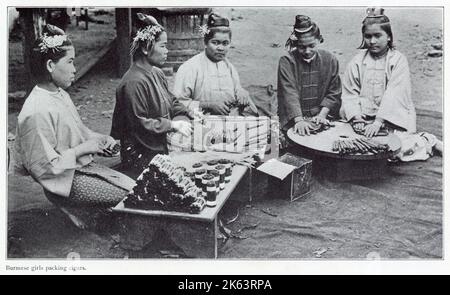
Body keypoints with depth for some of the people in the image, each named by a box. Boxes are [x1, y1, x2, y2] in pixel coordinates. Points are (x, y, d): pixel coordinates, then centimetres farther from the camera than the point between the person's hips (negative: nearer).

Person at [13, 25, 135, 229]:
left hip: (84, 166, 9)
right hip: (64, 180, -9)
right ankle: (66, 205, 3)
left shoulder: (60, 95, 4)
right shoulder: (37, 112, -26)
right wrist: (82, 149, -19)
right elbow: (43, 167, -24)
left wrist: (101, 139, 0)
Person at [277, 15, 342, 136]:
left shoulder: (330, 60, 5)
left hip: (322, 119, 2)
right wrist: (299, 120, -28)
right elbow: (289, 93, -16)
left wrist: (322, 114, -9)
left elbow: (333, 94, 7)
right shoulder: (286, 61, -5)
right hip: (293, 121, -2)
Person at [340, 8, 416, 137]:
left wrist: (378, 122, -22)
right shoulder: (357, 61, 9)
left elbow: (393, 95, -11)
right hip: (362, 117, 2)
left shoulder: (398, 60, 0)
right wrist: (356, 118, -13)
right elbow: (349, 94, 3)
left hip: (391, 120, -2)